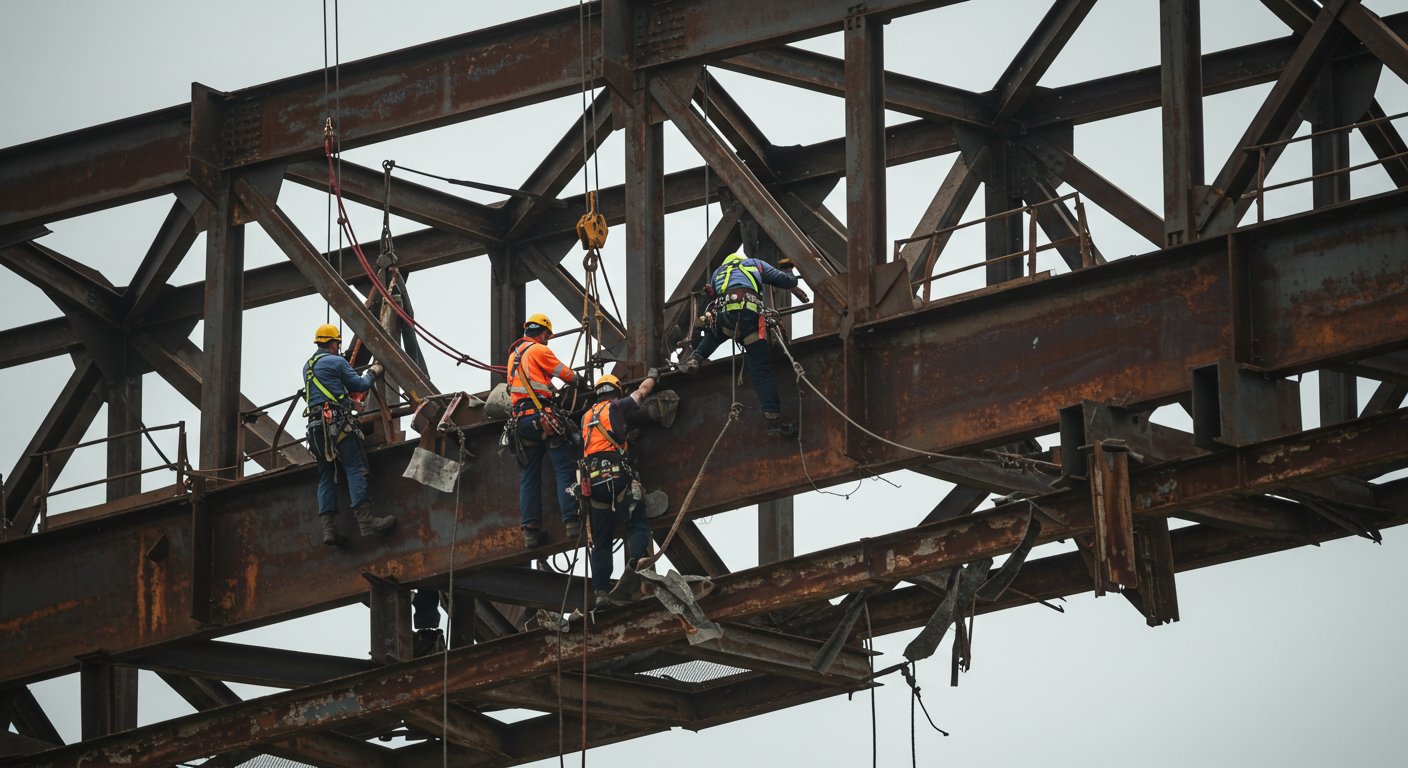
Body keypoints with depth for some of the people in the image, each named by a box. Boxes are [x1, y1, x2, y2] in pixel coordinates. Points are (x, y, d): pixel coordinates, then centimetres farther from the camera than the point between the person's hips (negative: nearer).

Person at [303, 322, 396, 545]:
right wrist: (372, 373, 23)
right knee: (355, 469, -13)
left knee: (325, 477, 5)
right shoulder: (336, 362, -1)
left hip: (316, 425, 7)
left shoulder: (308, 366, 22)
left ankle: (328, 528, -6)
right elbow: (359, 385, 3)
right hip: (337, 422, -7)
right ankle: (366, 520, -25)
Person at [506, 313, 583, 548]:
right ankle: (572, 521, -18)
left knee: (528, 476, 6)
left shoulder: (513, 355, 22)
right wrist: (577, 380, 21)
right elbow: (565, 374, 0)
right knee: (565, 467, -8)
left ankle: (530, 529, 0)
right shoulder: (538, 350, -2)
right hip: (541, 415, -7)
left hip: (521, 420, 7)